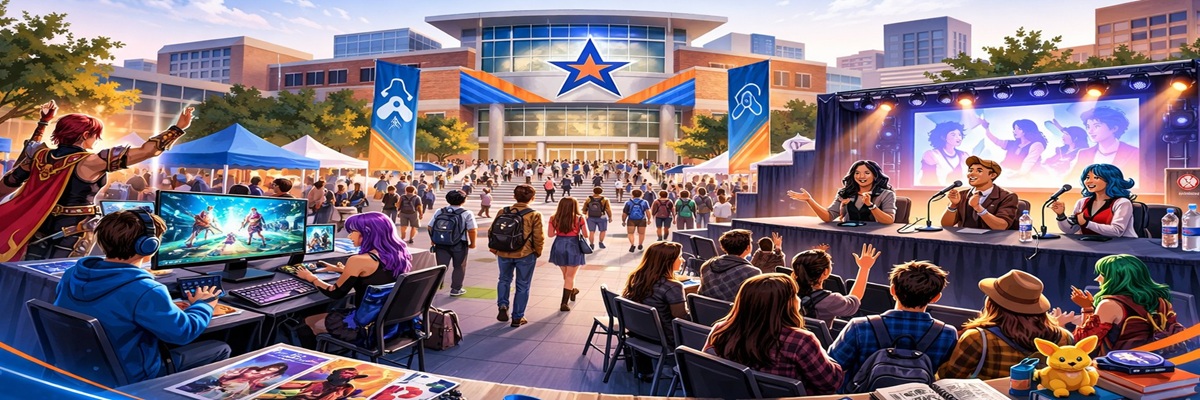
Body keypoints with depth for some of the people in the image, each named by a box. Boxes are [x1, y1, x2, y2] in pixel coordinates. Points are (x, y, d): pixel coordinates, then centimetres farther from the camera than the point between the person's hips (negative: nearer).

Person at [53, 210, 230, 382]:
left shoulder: (71, 275, -5)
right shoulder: (144, 291, -31)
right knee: (221, 349, 6)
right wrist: (203, 305, -3)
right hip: (129, 378, -8)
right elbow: (184, 333, -21)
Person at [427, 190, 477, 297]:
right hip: (459, 245, -3)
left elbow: (430, 227, 3)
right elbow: (472, 230, -15)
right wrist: (472, 243, -1)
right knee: (459, 267, 13)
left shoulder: (439, 212, 2)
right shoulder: (467, 214, -10)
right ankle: (456, 289, 20)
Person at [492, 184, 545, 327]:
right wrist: (538, 252, 7)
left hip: (504, 253, 3)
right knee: (522, 285, 10)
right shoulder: (535, 215, -10)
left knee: (504, 279, 25)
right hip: (526, 254, -3)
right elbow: (538, 237, -10)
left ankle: (502, 306, 7)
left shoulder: (503, 212, -1)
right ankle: (517, 317, 16)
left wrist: (494, 248, 18)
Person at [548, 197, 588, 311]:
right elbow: (586, 235, -3)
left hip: (559, 246, 4)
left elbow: (551, 234, 0)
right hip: (573, 247, -3)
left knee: (566, 274, 23)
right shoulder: (579, 218, -9)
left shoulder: (554, 219, -3)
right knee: (570, 276, 4)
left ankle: (572, 291, 46)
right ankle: (564, 303, 1)